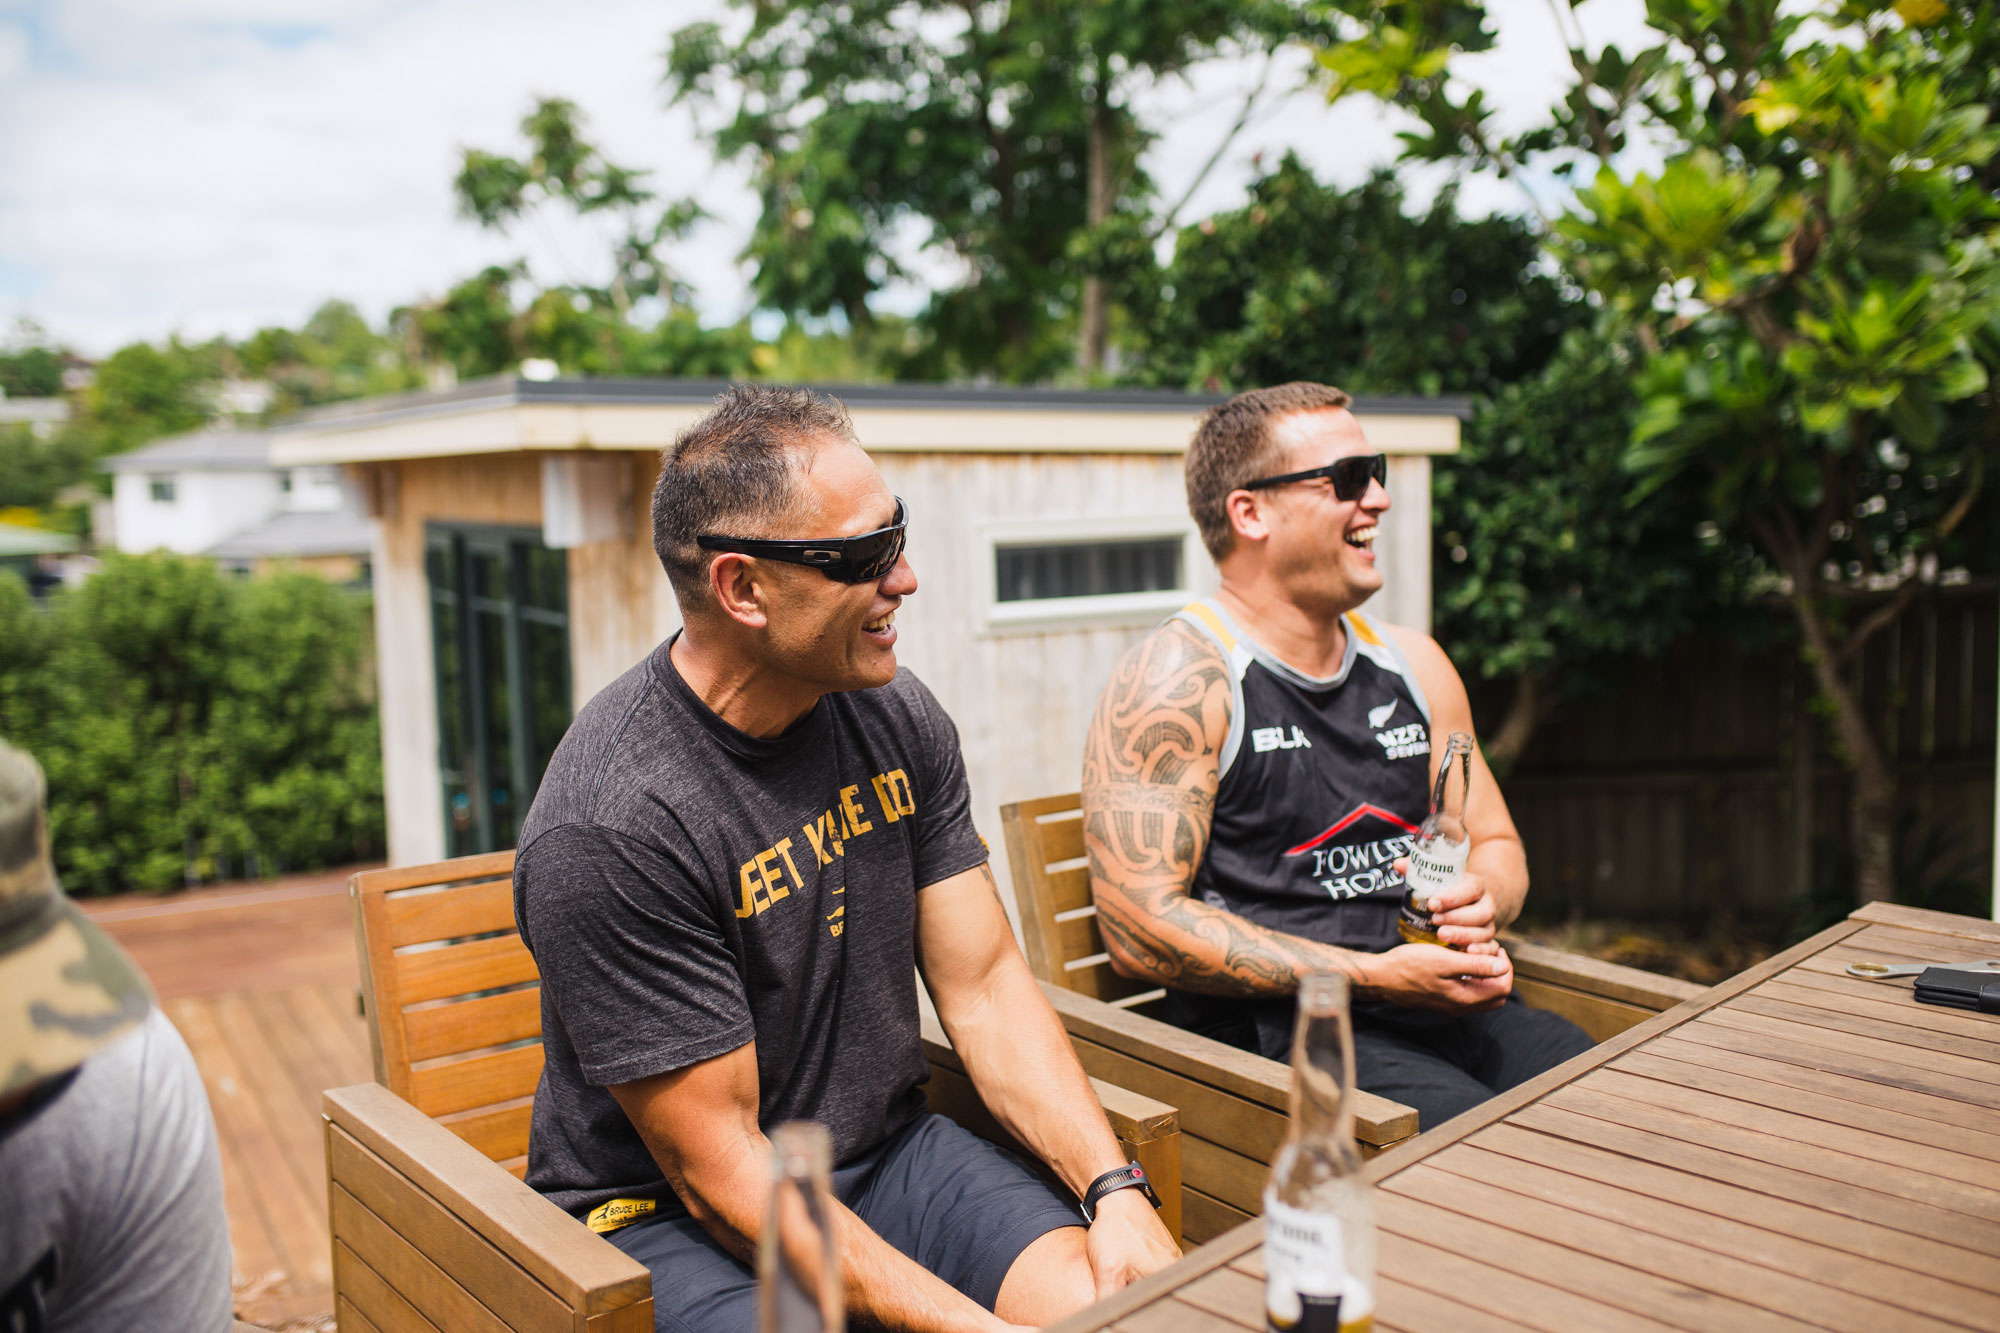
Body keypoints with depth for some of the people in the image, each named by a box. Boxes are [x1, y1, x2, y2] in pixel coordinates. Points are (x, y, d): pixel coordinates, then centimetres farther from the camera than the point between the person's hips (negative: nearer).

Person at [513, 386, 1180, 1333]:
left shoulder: (896, 718, -2)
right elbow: (719, 1172, -20)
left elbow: (985, 989, 1)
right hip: (669, 1217, -5)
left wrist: (1116, 1189, -12)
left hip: (887, 1149, 6)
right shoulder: (611, 828, -23)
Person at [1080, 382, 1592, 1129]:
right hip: (1272, 1031, -7)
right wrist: (1376, 976, -16)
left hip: (1450, 1005, 7)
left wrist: (1480, 900, -1)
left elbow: (1498, 845, 25)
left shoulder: (1411, 664, 15)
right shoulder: (1177, 678, -8)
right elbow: (1140, 930, -15)